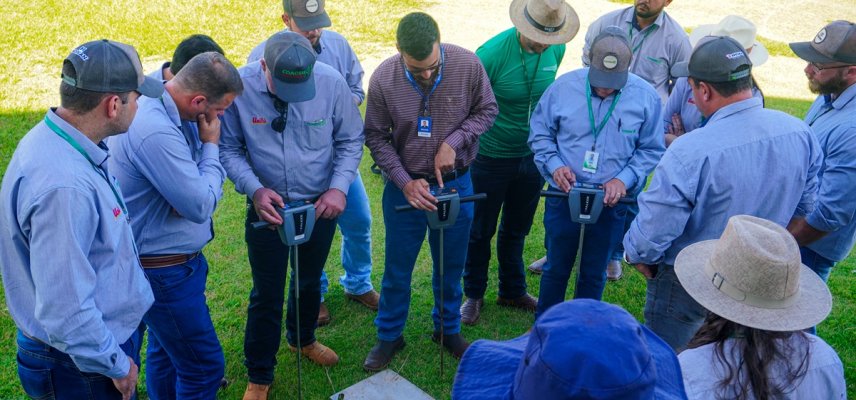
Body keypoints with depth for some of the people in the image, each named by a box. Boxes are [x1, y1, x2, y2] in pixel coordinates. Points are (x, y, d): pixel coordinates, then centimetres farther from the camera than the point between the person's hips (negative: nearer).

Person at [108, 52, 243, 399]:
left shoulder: (157, 105, 0)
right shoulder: (156, 132, -31)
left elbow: (190, 183, 7)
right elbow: (201, 206, -25)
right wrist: (210, 146, -15)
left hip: (166, 259, 10)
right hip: (163, 271, -10)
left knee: (166, 350, 26)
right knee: (204, 367, 2)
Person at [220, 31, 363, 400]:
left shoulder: (331, 83, -19)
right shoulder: (238, 86, -22)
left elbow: (351, 140, -6)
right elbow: (228, 148, -11)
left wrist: (339, 187, -18)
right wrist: (254, 189, -26)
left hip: (321, 204, 2)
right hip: (267, 206, -2)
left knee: (309, 281, 24)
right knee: (266, 294, 7)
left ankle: (303, 339, 52)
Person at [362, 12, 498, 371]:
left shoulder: (468, 65, -18)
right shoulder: (383, 79, -18)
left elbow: (487, 110, -3)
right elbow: (376, 137, -8)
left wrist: (453, 142, -18)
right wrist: (405, 182, -17)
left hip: (456, 182, 1)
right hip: (405, 185, -1)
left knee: (451, 265, 17)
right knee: (398, 268, 13)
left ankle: (448, 329, 41)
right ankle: (389, 336, 34)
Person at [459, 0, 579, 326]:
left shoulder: (556, 50, -7)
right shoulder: (492, 53, -23)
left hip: (532, 156, 5)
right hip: (491, 157, -4)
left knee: (517, 230, 20)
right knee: (480, 231, 11)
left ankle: (512, 292, 38)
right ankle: (474, 295, 30)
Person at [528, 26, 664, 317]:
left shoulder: (646, 97, -9)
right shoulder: (563, 86, -10)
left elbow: (651, 150, -1)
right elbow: (540, 133, 1)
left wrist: (625, 179, -16)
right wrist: (553, 165, -16)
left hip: (611, 203, 0)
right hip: (563, 196, 0)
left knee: (594, 274, 16)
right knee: (556, 269, 16)